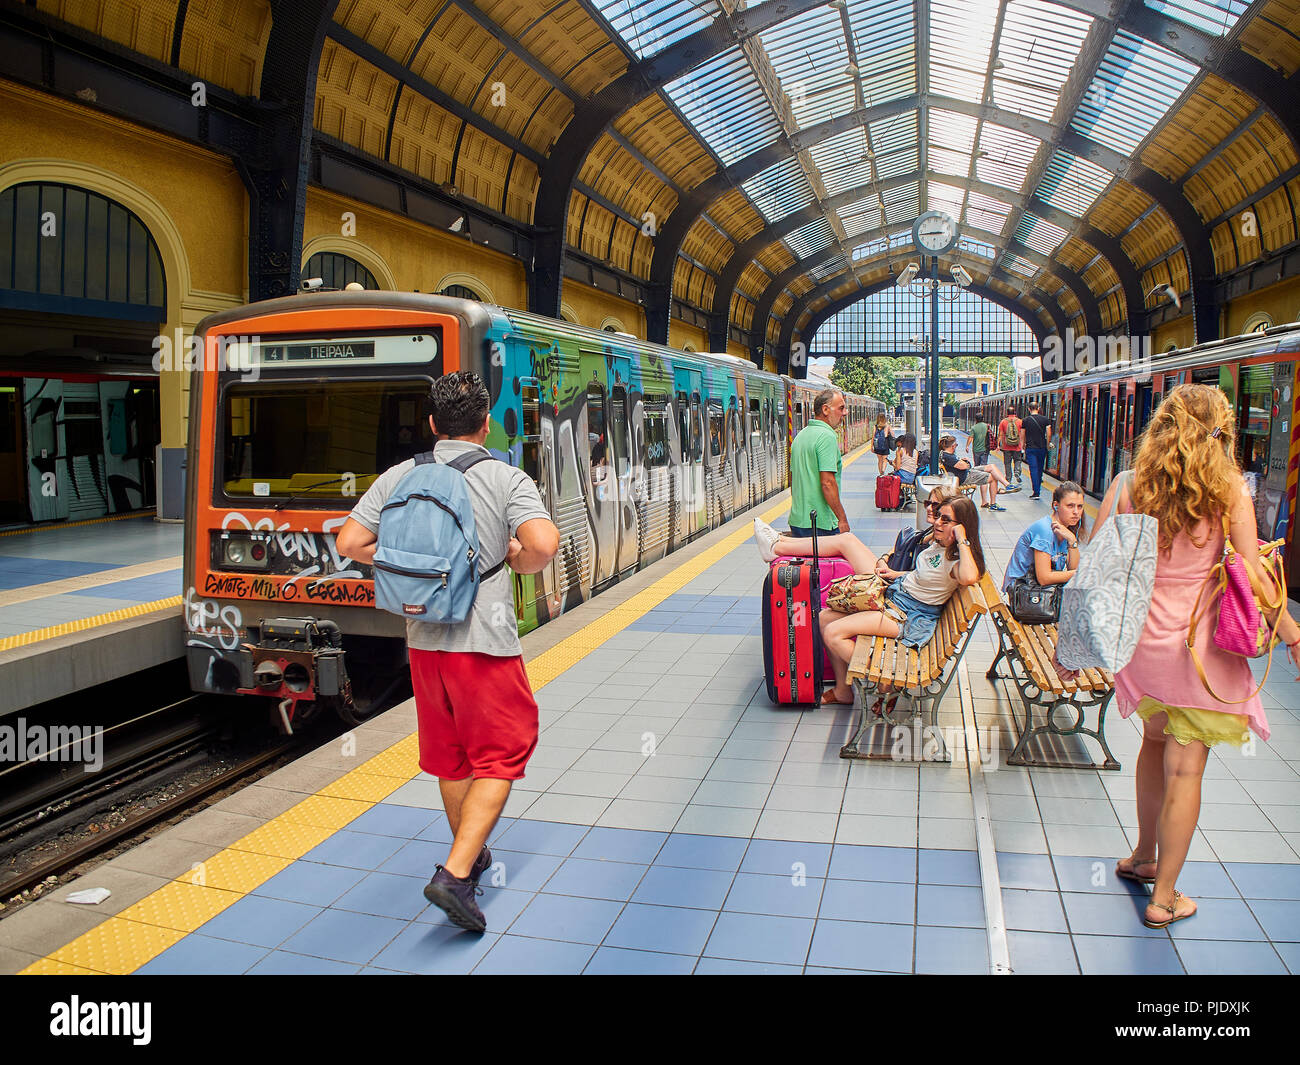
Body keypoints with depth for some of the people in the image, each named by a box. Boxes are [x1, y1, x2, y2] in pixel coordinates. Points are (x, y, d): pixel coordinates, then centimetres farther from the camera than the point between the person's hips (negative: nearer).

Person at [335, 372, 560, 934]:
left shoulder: (398, 477, 2)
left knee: (448, 754, 20)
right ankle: (456, 873, -5)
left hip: (424, 638, 5)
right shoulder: (507, 478, -9)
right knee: (499, 756, 7)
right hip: (484, 639, -5)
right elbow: (543, 544, -23)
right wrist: (519, 561, -2)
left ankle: (471, 856, 37)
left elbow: (350, 542, -2)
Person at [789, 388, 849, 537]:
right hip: (821, 524, -9)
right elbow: (827, 482, -21)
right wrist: (842, 519, -16)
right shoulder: (827, 436, -13)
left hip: (797, 520, 9)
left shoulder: (800, 435, 15)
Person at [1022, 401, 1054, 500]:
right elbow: (1049, 434, -4)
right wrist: (1048, 445, 10)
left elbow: (1023, 437, 4)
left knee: (1033, 469, -5)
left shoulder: (1026, 420, -2)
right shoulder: (1045, 419, -1)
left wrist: (1024, 448, 15)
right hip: (1042, 448, 2)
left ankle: (1036, 492, -13)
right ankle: (1038, 489, 27)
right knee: (1040, 469, 16)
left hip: (1030, 448, -2)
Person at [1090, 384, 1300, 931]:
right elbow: (1253, 578, -11)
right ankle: (1163, 896, 17)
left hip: (1141, 636, 3)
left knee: (1156, 741, 25)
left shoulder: (1126, 486, -3)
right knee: (1184, 767, 6)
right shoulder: (1229, 491, -10)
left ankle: (1143, 856, 37)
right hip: (1201, 643, -3)